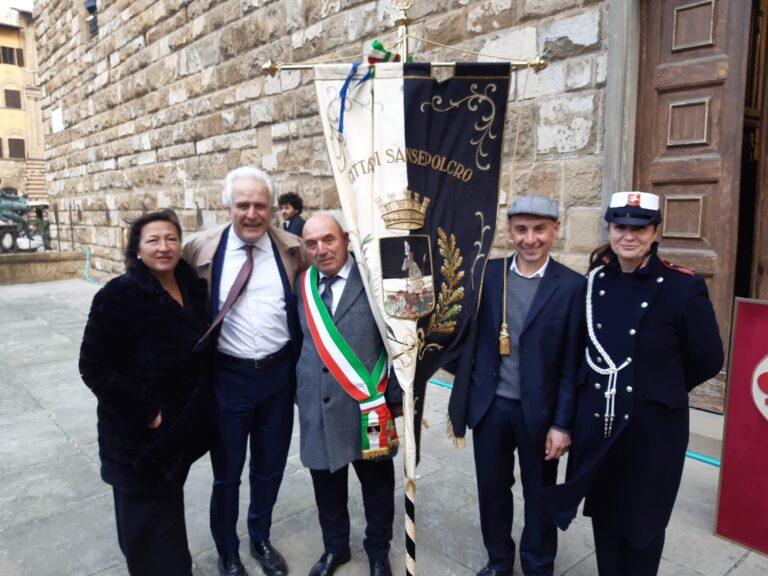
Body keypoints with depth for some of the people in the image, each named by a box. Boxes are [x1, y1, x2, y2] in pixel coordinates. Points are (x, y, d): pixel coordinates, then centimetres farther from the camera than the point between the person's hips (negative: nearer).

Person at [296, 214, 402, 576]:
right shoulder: (303, 285, 5)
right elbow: (299, 342, 10)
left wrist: (396, 401, -6)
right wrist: (298, 391, 9)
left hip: (367, 407, -3)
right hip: (316, 408, 4)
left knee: (377, 486, 16)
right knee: (327, 486, 19)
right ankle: (335, 546, 44)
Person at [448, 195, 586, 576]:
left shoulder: (572, 286, -9)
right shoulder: (487, 273, -2)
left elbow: (573, 363, -8)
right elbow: (472, 339, 1)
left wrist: (562, 423, -9)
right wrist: (461, 401, 1)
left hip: (539, 411, -2)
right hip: (490, 405, 3)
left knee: (538, 496, 16)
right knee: (491, 488, 18)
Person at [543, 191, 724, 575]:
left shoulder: (683, 288, -12)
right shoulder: (595, 282, 0)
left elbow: (708, 360, -2)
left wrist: (662, 387, 7)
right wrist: (601, 386, 8)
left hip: (652, 427, -3)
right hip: (596, 422, 4)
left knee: (642, 525, 15)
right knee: (603, 515, 19)